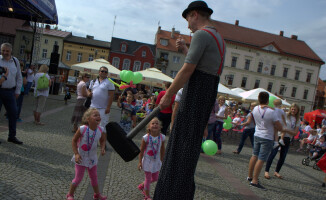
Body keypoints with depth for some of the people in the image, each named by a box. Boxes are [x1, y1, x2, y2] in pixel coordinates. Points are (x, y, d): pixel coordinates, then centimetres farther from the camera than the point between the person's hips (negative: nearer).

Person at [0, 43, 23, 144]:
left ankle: (12, 136, 13)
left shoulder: (15, 61, 9)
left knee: (13, 112, 3)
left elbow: (19, 77, 15)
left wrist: (17, 91, 11)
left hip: (10, 92, 3)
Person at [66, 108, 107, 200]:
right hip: (81, 158, -4)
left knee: (94, 178, 20)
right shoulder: (82, 129, -26)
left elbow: (102, 140, 4)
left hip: (92, 159, 4)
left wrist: (103, 148, -14)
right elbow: (74, 141, -14)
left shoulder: (101, 130, -14)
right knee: (78, 179, 5)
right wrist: (76, 154, -20)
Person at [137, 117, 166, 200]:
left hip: (156, 161, 5)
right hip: (147, 161, -4)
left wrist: (161, 160, 9)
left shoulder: (162, 137, -10)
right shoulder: (146, 137, -19)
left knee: (155, 178, 16)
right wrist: (140, 162, -10)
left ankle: (142, 186, 42)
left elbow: (162, 149, 3)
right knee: (148, 178, 6)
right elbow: (141, 150, -11)